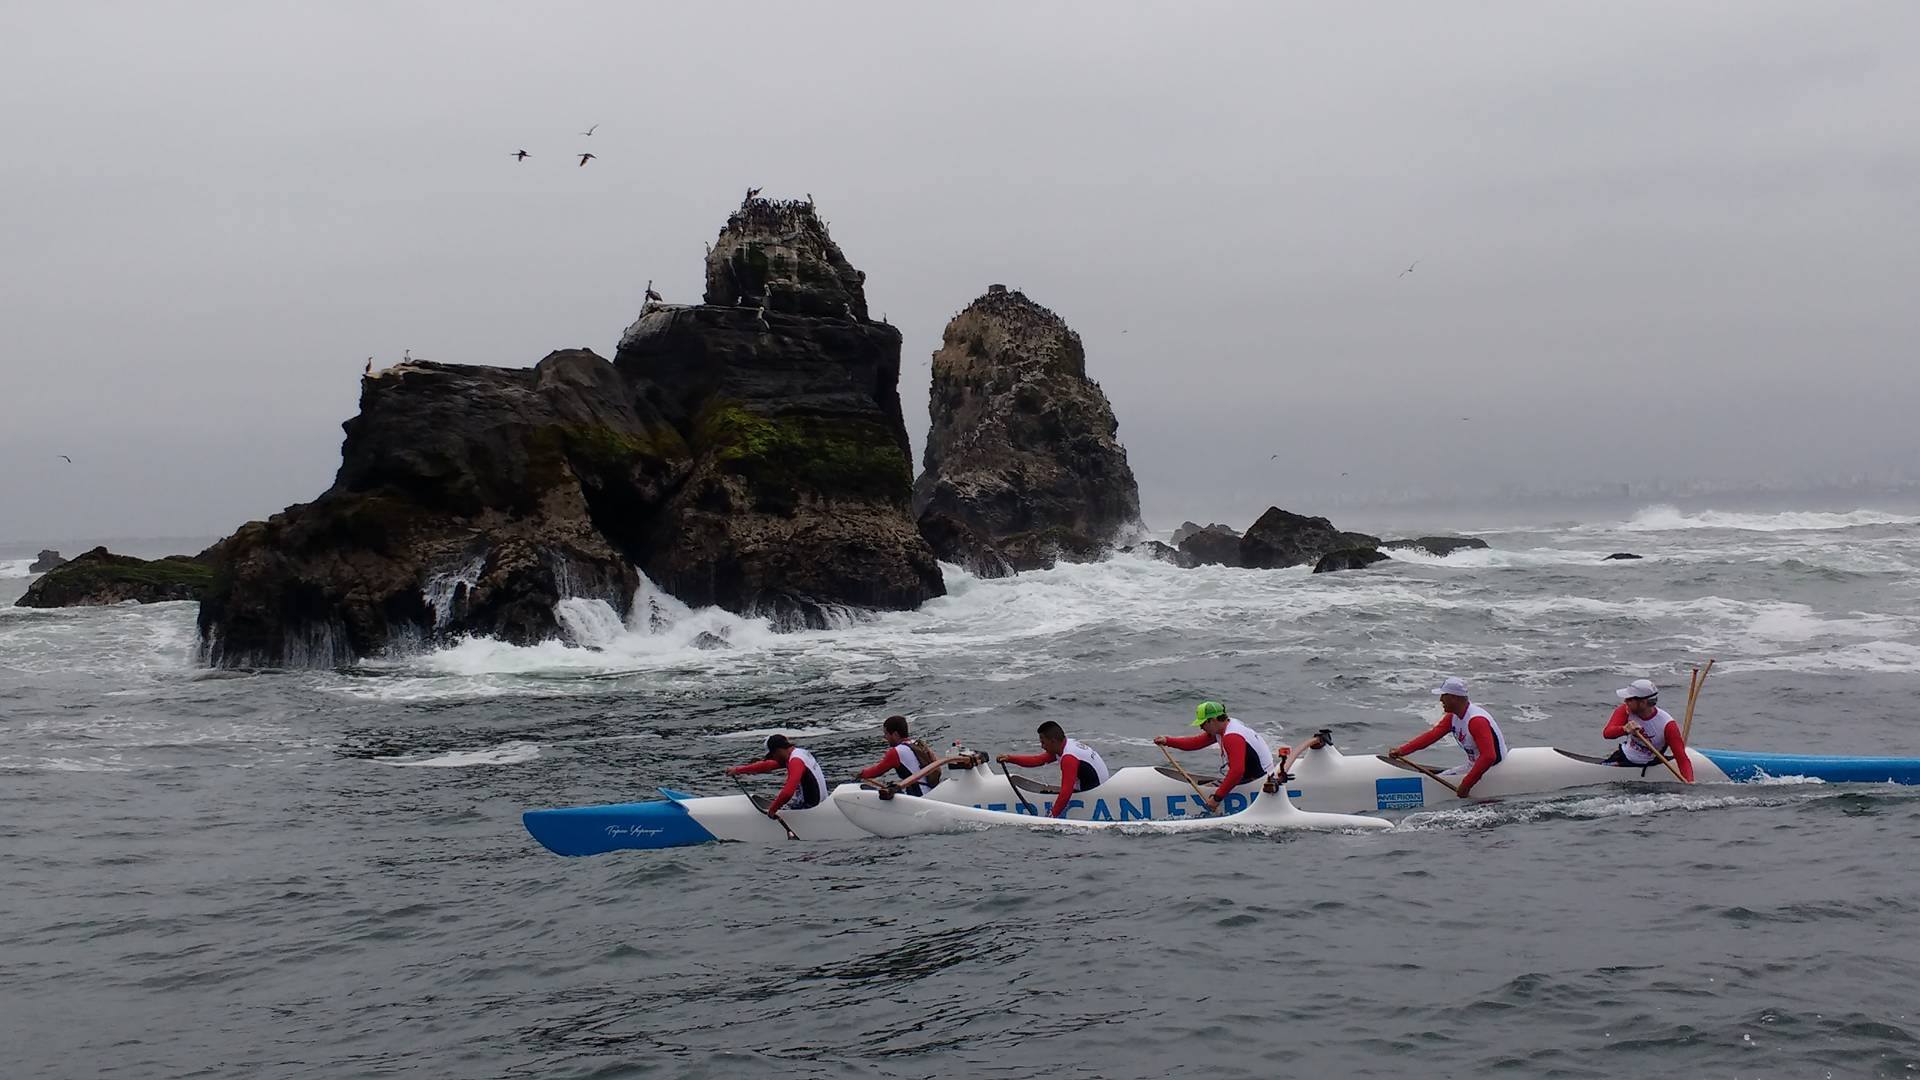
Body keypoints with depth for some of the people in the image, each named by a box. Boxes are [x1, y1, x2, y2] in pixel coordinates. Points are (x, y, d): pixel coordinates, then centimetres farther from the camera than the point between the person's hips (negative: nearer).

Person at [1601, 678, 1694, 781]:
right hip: (1624, 757, 3)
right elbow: (1607, 733, -33)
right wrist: (1624, 729, -54)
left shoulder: (1667, 725, -27)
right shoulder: (1625, 710, -17)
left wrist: (1690, 782, -47)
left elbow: (1682, 760, -29)